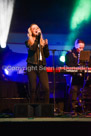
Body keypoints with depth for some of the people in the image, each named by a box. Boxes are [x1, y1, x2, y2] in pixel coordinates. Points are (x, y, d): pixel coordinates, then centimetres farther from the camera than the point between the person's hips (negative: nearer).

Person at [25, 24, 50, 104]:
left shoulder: (42, 42, 17)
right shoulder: (29, 41, 7)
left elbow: (47, 55, 12)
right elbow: (33, 48, -15)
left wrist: (46, 46, -3)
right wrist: (37, 37, -13)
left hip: (41, 66, 2)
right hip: (32, 66, -2)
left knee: (46, 88, -10)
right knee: (33, 88, -2)